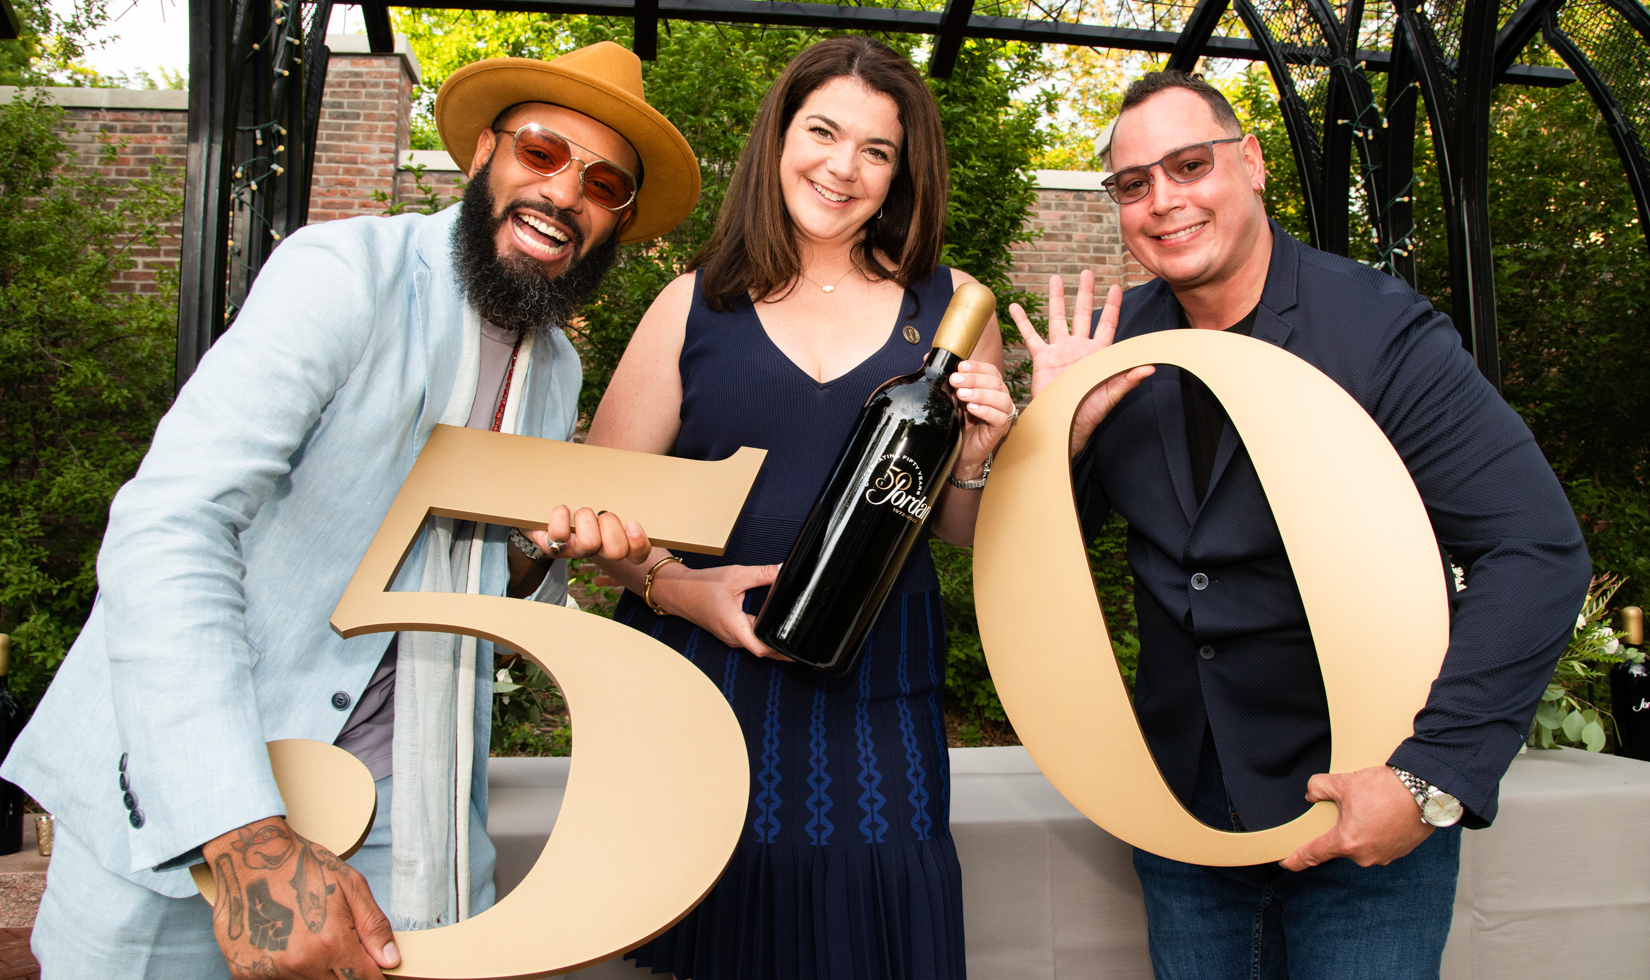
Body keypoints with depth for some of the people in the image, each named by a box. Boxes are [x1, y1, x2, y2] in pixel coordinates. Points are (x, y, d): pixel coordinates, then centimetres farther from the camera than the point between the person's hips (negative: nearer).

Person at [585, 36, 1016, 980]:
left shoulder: (947, 308, 6)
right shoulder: (696, 304, 4)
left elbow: (969, 539, 11)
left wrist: (974, 460, -10)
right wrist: (675, 586, -14)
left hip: (876, 705, 1)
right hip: (699, 688, 0)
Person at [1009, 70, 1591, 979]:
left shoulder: (1381, 330, -15)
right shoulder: (1118, 341, -2)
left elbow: (1539, 553, -19)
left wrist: (1432, 778, -24)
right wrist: (1059, 428, -15)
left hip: (1364, 803, -4)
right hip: (1181, 798, 4)